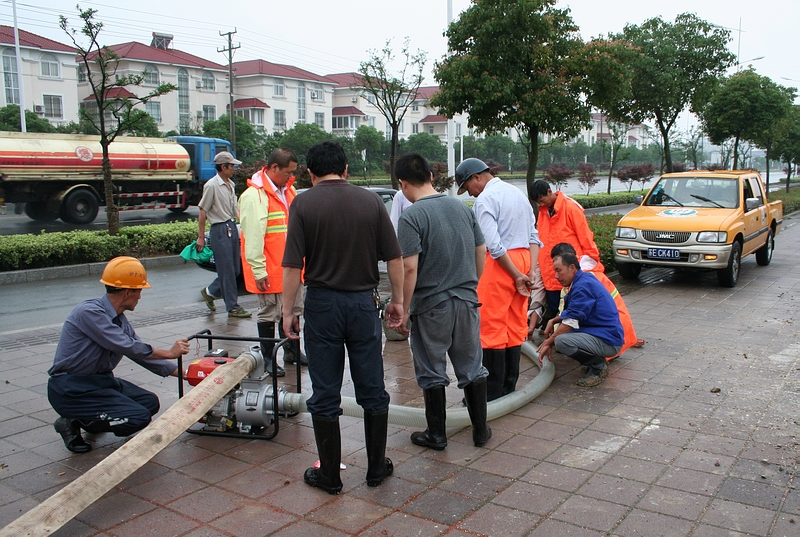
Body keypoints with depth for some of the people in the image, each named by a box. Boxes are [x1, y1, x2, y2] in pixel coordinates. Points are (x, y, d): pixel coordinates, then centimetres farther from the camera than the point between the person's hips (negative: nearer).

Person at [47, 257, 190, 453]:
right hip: (70, 389, -9)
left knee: (150, 402, 2)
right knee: (139, 417, -19)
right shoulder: (89, 311, -20)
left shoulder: (120, 321, 7)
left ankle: (85, 419, 10)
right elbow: (127, 347, -23)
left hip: (100, 380, 9)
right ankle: (73, 422, -3)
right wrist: (169, 353, -14)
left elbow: (144, 354, 11)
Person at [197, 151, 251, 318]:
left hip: (232, 227, 8)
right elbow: (203, 212, -10)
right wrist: (200, 237, -10)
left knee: (235, 269, 11)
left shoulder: (230, 184, 13)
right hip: (220, 230, -8)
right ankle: (233, 307, 4)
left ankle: (210, 292, 29)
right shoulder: (211, 185, -11)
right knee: (227, 271, -3)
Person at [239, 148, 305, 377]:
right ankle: (268, 358, 16)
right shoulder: (254, 196, -18)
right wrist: (258, 269, -21)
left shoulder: (288, 190, 10)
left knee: (293, 309, 17)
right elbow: (253, 236, -21)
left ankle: (292, 351, 32)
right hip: (270, 269, -8)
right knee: (269, 313, 3)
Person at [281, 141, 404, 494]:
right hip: (363, 302, 2)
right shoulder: (371, 201, 1)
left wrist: (288, 310, -1)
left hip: (322, 303, -2)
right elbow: (394, 257, 1)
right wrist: (397, 300, 11)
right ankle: (377, 468, 24)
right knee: (372, 390, 13)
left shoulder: (303, 204, -5)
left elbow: (293, 265, -10)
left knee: (325, 395, 8)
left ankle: (329, 475, 17)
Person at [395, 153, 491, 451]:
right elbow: (481, 252, 9)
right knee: (472, 368, 16)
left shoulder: (412, 216, -15)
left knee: (432, 373, 10)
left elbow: (409, 268, -20)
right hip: (467, 301, 5)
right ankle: (480, 430, 26)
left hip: (430, 306, -5)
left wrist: (403, 310, -12)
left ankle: (436, 434, 21)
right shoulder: (462, 207, 4)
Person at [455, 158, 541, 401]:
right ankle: (509, 385, 21)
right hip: (523, 258, 9)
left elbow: (494, 246, -19)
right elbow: (533, 236, 10)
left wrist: (517, 276, -13)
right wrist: (531, 270, 2)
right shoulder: (517, 192, 15)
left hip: (502, 263, -9)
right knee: (515, 325, 12)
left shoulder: (484, 200, -11)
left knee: (492, 327, -2)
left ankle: (493, 391, 2)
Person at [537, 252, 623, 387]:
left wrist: (548, 342, -13)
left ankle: (598, 367, -8)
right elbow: (570, 312, 20)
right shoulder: (582, 281, 13)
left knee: (561, 341, -31)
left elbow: (571, 321, -21)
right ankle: (596, 359, 12)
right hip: (598, 332, 11)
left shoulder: (583, 285, -18)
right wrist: (553, 321, 3)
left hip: (608, 341, -11)